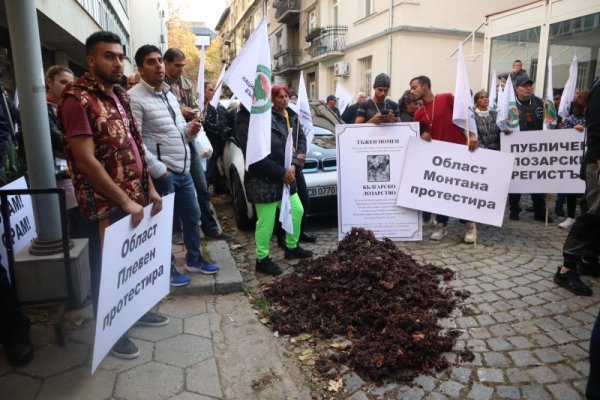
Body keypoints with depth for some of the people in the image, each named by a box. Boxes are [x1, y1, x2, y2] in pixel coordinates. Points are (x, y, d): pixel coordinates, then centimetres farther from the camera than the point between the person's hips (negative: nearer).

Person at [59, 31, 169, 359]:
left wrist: (149, 188, 9)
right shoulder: (76, 99, -14)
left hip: (134, 199, 7)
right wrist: (125, 200, -19)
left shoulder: (119, 96, 11)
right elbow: (86, 161, -21)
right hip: (106, 204, -7)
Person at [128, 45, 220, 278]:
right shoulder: (135, 98, -11)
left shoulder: (169, 94, 16)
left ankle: (194, 259, 34)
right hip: (162, 174, -8)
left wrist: (190, 130, 0)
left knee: (192, 215, 17)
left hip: (183, 171, 8)